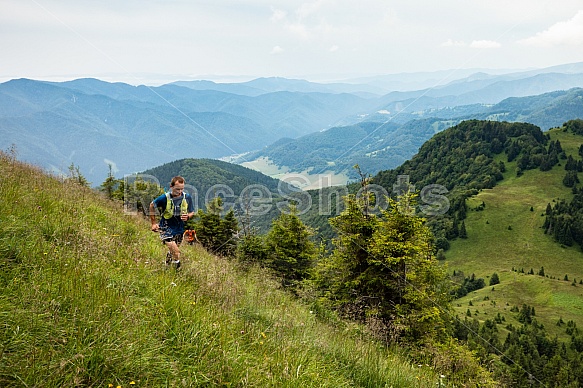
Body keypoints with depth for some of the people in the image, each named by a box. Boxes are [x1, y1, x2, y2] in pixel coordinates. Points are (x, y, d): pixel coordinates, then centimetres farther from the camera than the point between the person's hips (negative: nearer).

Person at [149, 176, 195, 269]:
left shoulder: (187, 197, -11)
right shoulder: (165, 198, -19)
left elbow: (192, 212, 3)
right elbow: (152, 205, -1)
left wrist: (187, 216, -22)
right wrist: (153, 223, 2)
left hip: (179, 229, 4)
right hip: (166, 229, -4)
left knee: (172, 252, 20)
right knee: (176, 252, -18)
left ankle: (167, 266, 47)